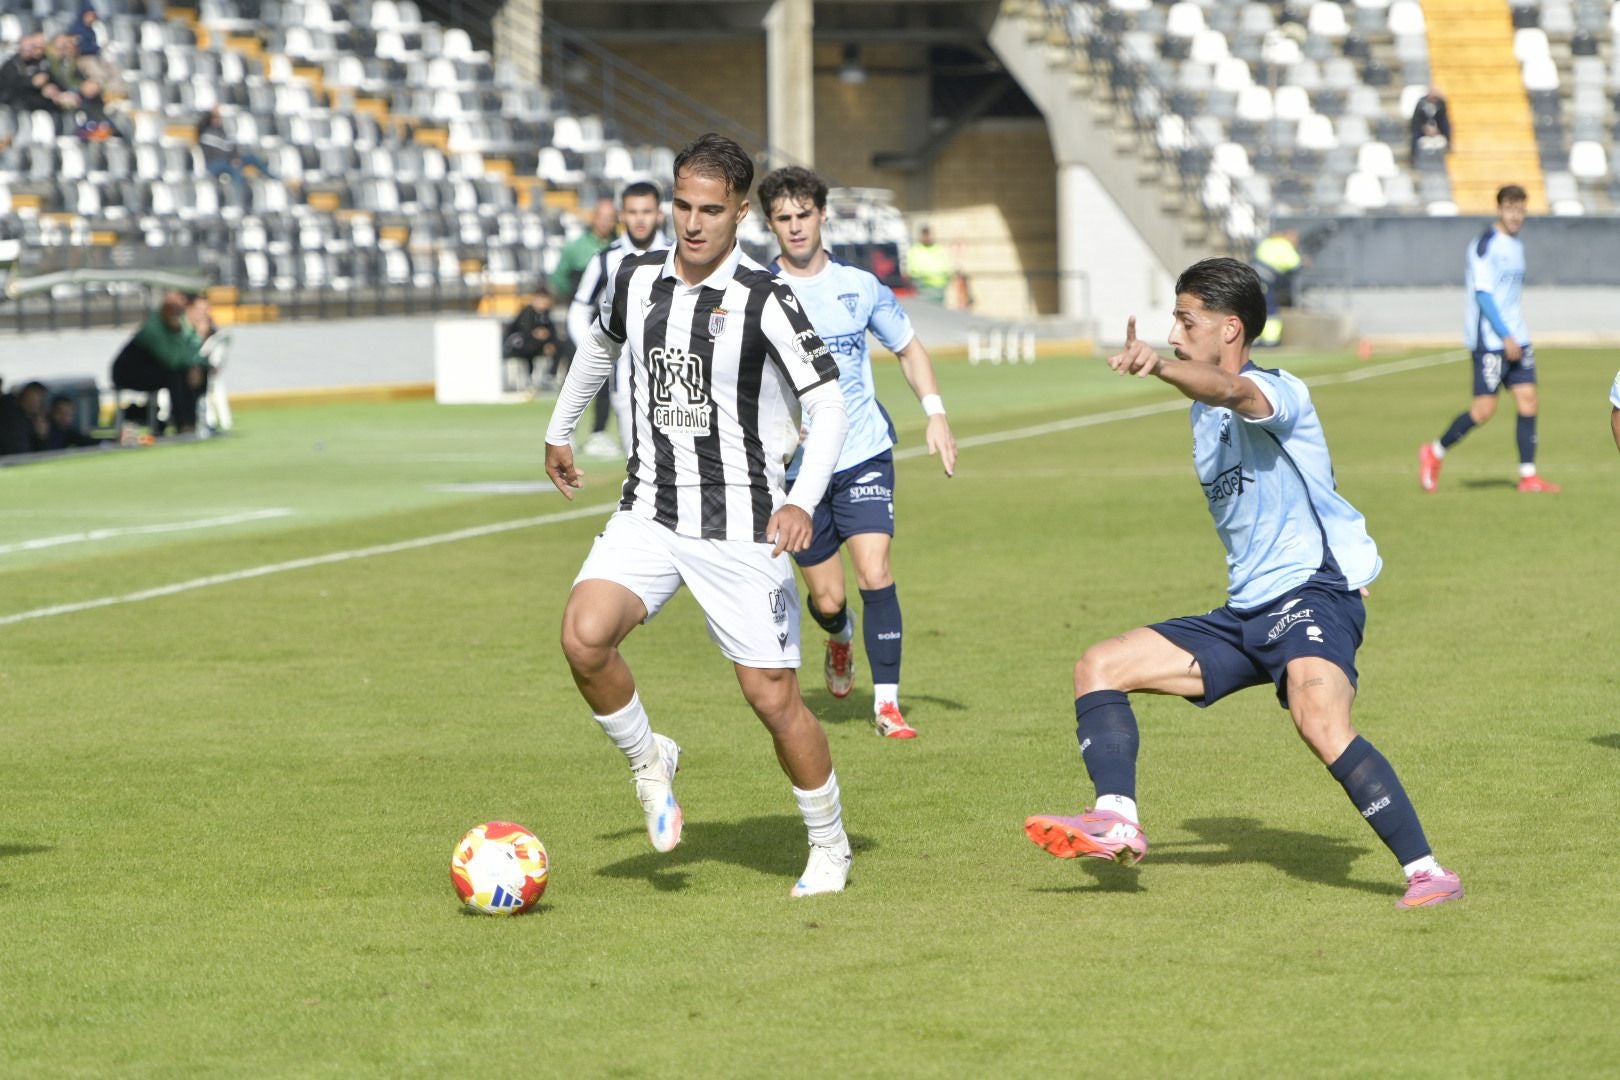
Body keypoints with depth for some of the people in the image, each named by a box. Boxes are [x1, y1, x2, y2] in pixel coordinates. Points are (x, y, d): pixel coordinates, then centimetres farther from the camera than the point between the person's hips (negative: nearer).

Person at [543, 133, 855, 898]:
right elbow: (600, 344, 25)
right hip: (649, 513, 4)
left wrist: (803, 500, -27)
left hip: (740, 529, -4)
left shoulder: (765, 303, -13)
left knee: (774, 699, -1)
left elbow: (828, 403, -13)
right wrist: (559, 430, 36)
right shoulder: (636, 281, 3)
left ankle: (829, 849, 21)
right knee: (585, 636, -22)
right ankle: (648, 761, 6)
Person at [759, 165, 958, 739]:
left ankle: (887, 703, -10)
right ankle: (840, 637, 43)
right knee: (826, 598, 5)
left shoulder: (860, 287, 2)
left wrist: (935, 413, 4)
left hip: (863, 454, 0)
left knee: (874, 571, -17)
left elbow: (909, 349, 16)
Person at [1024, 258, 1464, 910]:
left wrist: (1159, 366, -54)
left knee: (1319, 720, -34)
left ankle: (1425, 871, -30)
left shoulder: (1277, 393, -11)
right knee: (1100, 668, 4)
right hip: (1245, 612, 10)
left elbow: (1231, 391, -37)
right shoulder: (1207, 414, 17)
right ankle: (1118, 822, -11)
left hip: (1312, 594, -10)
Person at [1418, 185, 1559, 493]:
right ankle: (1435, 453, 9)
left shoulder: (1516, 245, 16)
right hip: (1490, 341, -8)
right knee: (1484, 408, -8)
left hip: (1516, 339, 8)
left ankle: (1528, 476, 1)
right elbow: (1482, 293, -17)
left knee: (1529, 403, -1)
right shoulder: (1485, 245, -11)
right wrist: (1506, 337, -20)